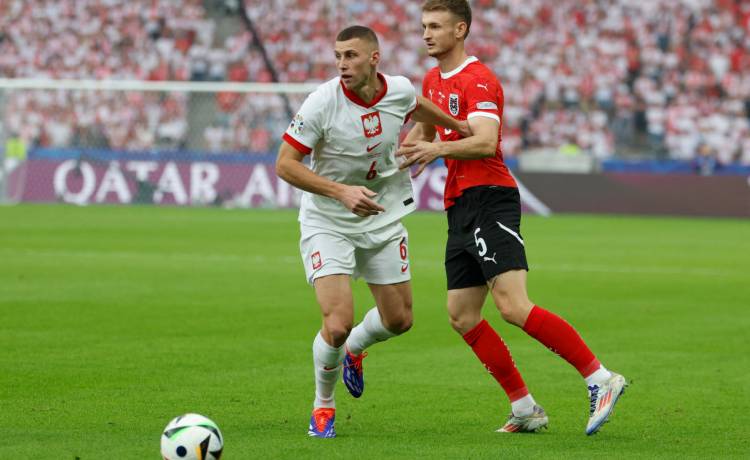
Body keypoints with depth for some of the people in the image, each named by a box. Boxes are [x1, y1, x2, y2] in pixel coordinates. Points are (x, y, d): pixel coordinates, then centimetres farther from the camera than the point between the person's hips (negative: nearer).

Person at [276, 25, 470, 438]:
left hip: (382, 220, 5)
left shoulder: (400, 91, -10)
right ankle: (323, 406, 10)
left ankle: (354, 350, 46)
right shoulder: (323, 102, -23)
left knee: (398, 320, 11)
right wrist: (342, 191, -30)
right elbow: (285, 164, -20)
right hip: (327, 223, -5)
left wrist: (464, 128, 23)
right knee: (337, 324, -18)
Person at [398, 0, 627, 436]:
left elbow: (485, 142, -24)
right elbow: (424, 128, 38)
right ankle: (525, 408, 8)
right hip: (461, 208, 10)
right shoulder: (433, 81, 19)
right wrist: (403, 153, 21)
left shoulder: (478, 80, -10)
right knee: (462, 316, 4)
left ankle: (600, 379, -18)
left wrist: (438, 149, -36)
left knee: (513, 306, -21)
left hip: (490, 201, -10)